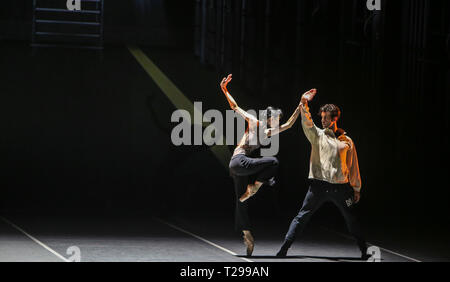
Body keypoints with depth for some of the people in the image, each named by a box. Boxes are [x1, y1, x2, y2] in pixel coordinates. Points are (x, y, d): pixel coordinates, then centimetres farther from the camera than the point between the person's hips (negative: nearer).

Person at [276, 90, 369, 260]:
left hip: (341, 187, 1)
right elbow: (307, 123, -10)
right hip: (319, 185, -1)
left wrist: (356, 188, 12)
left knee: (351, 220, 7)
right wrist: (304, 104, -26)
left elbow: (353, 166, 14)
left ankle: (364, 251, 19)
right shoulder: (317, 135, 9)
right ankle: (284, 248, -4)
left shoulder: (347, 141, 11)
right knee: (302, 217, -5)